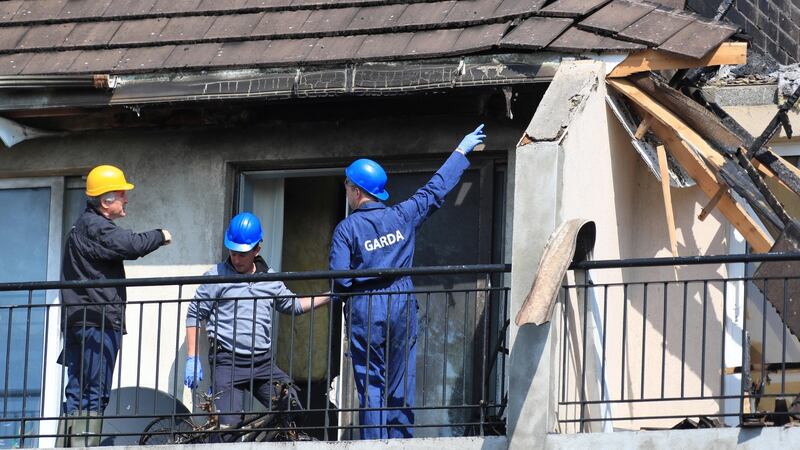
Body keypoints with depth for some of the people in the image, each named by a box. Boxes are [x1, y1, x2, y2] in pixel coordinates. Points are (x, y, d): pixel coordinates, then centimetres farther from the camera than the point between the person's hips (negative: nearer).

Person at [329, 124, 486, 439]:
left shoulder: (347, 229, -7)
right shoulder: (403, 216, 2)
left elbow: (339, 279, -11)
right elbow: (436, 189, 13)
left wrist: (340, 295, 12)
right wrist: (462, 151, 25)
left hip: (364, 309, -3)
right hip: (402, 306, 3)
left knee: (371, 387, -1)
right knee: (401, 386, 7)